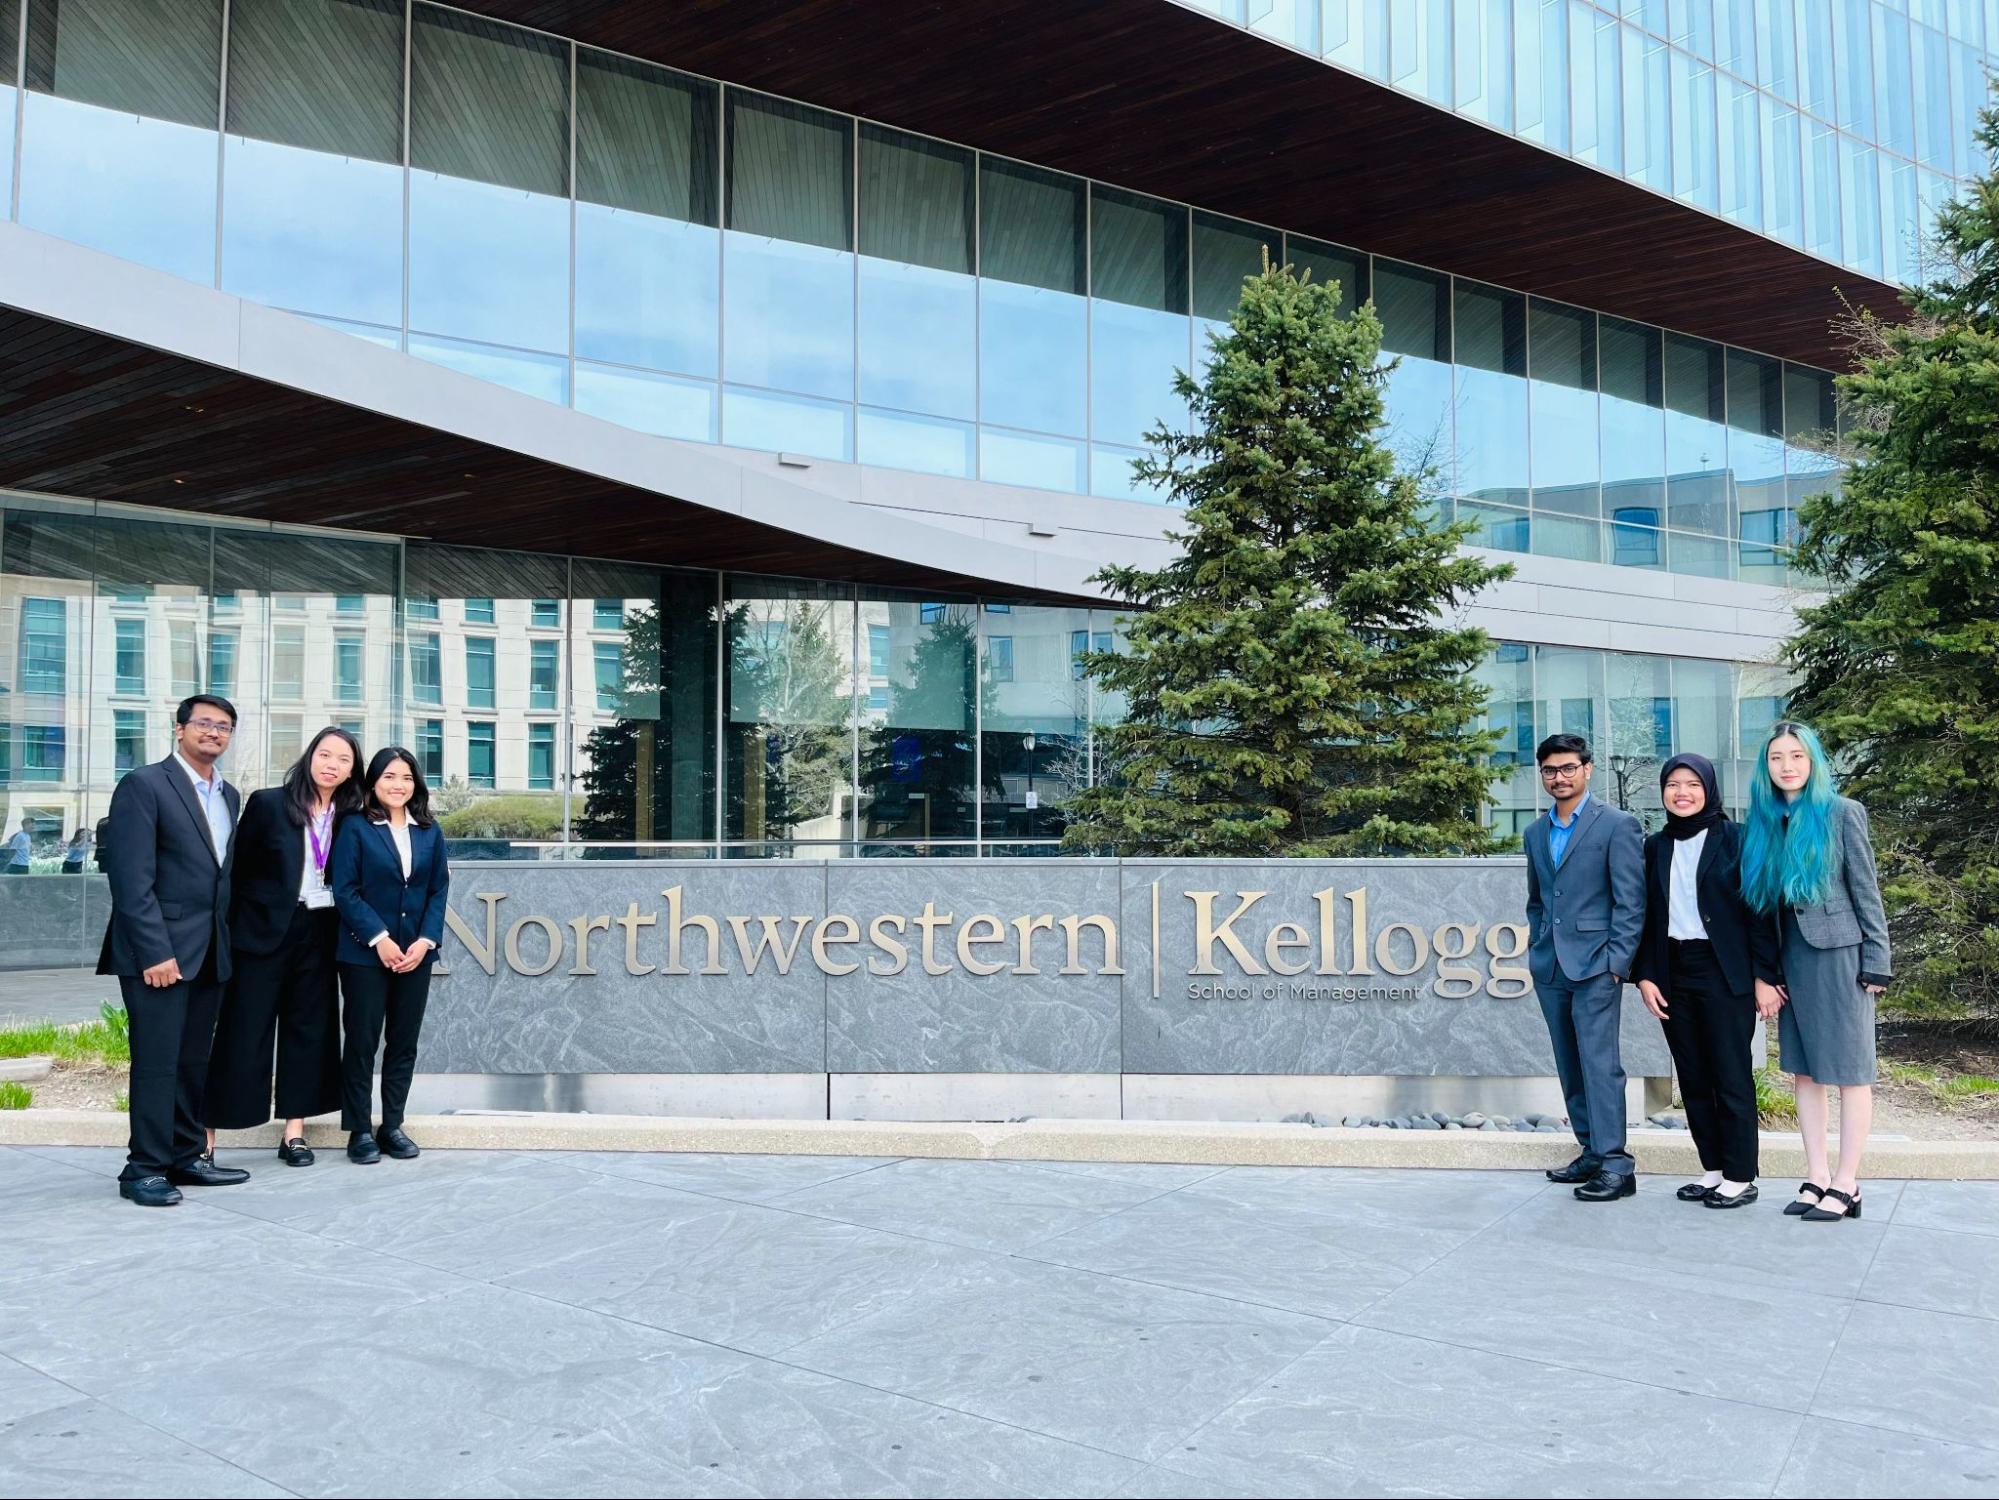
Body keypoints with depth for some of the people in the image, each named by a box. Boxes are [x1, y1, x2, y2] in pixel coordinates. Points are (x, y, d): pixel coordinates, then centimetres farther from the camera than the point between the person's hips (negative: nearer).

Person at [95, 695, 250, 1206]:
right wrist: (154, 952, -18)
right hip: (159, 949, -7)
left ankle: (186, 1157, 18)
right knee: (157, 1061, -4)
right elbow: (132, 880, -13)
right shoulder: (144, 785, -7)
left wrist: (225, 943, 8)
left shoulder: (228, 796, 16)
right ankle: (145, 1168, 5)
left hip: (209, 952, 7)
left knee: (194, 1061, 11)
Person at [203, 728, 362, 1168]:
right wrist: (234, 927, -5)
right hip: (265, 931, -4)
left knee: (309, 1028, 7)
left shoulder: (349, 816, 4)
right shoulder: (268, 803, -6)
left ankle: (294, 1131, 16)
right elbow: (239, 868, -3)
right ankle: (207, 1134, 4)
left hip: (318, 933, 4)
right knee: (244, 1032, -2)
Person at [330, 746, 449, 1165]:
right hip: (365, 953, -4)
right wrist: (379, 939, -15)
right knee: (361, 1042, 1)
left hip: (416, 953, 4)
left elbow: (438, 891, 7)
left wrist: (425, 941, -6)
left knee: (404, 1042, 7)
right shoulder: (355, 828, -2)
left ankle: (392, 1125, 16)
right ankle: (360, 1130, 9)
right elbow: (345, 890, -8)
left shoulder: (430, 833, 9)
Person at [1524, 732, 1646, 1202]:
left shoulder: (1617, 825, -4)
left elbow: (1630, 902, -8)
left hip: (1595, 966, -7)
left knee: (1599, 1063, -10)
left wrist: (1616, 962, -13)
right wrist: (1534, 953, 14)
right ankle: (1592, 1152, 19)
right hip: (1549, 969, 7)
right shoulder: (1536, 833, 15)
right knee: (1570, 1067, 10)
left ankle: (1615, 1166, -7)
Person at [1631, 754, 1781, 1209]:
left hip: (1725, 973, -5)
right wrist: (1644, 975, 4)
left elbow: (1758, 909, -5)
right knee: (1692, 1078, 9)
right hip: (1674, 974, 5)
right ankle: (1712, 1169, 19)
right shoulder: (1656, 846, 10)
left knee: (1732, 1076, -1)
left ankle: (1740, 1178, 8)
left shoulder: (1735, 839, -3)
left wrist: (1764, 975, -10)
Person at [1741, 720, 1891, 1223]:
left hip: (1838, 953, -5)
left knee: (1847, 1069, -1)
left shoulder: (1842, 812, -4)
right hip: (1790, 957, 5)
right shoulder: (1763, 822, 8)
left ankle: (1846, 1186, 4)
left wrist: (1876, 963, -8)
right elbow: (1760, 901, 10)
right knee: (1803, 1069, 8)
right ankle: (1817, 1177, 14)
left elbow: (1866, 892, -4)